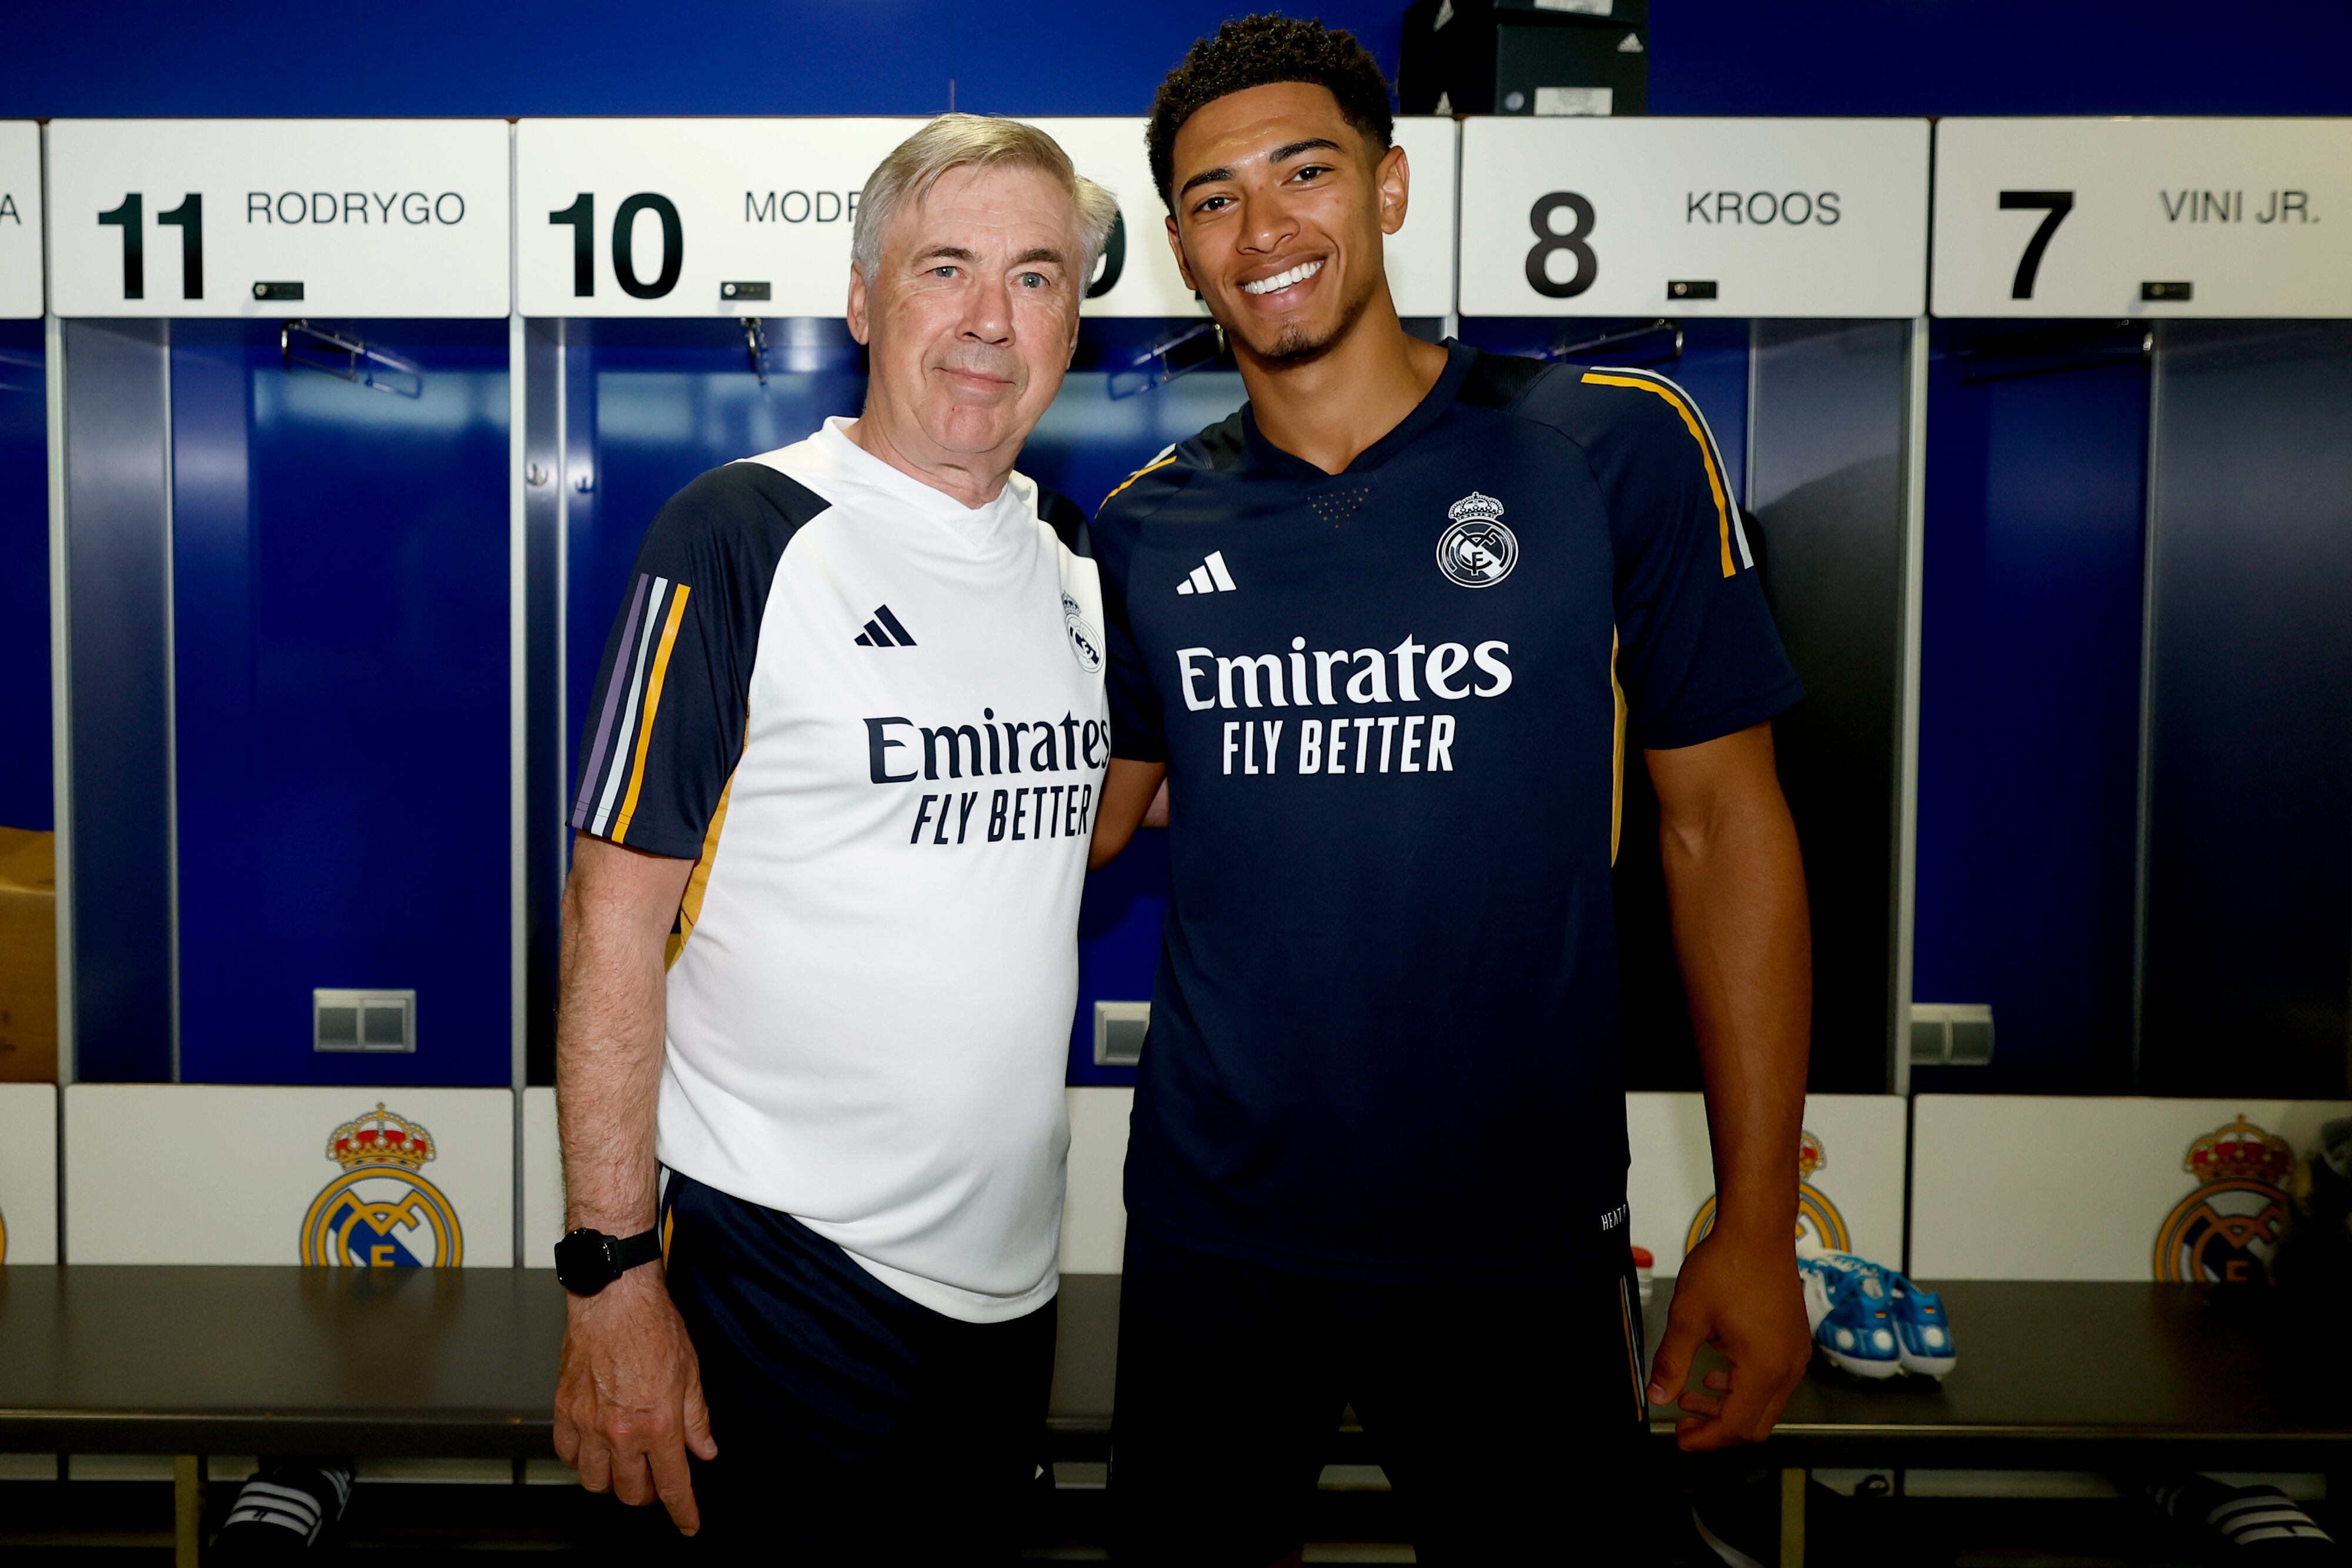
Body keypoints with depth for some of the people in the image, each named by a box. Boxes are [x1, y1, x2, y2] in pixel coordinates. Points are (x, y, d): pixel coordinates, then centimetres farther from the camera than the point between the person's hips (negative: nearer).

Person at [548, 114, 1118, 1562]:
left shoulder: (1074, 562, 6)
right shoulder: (741, 535, -12)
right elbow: (615, 912, -13)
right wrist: (612, 1273, -15)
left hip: (1013, 1273, 6)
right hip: (782, 1264, -6)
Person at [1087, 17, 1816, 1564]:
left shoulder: (1612, 447, -7)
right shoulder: (1150, 525, 1)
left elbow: (1722, 823, -5)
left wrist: (1758, 1222, -7)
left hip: (1520, 1237, -2)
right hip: (1212, 1228, 3)